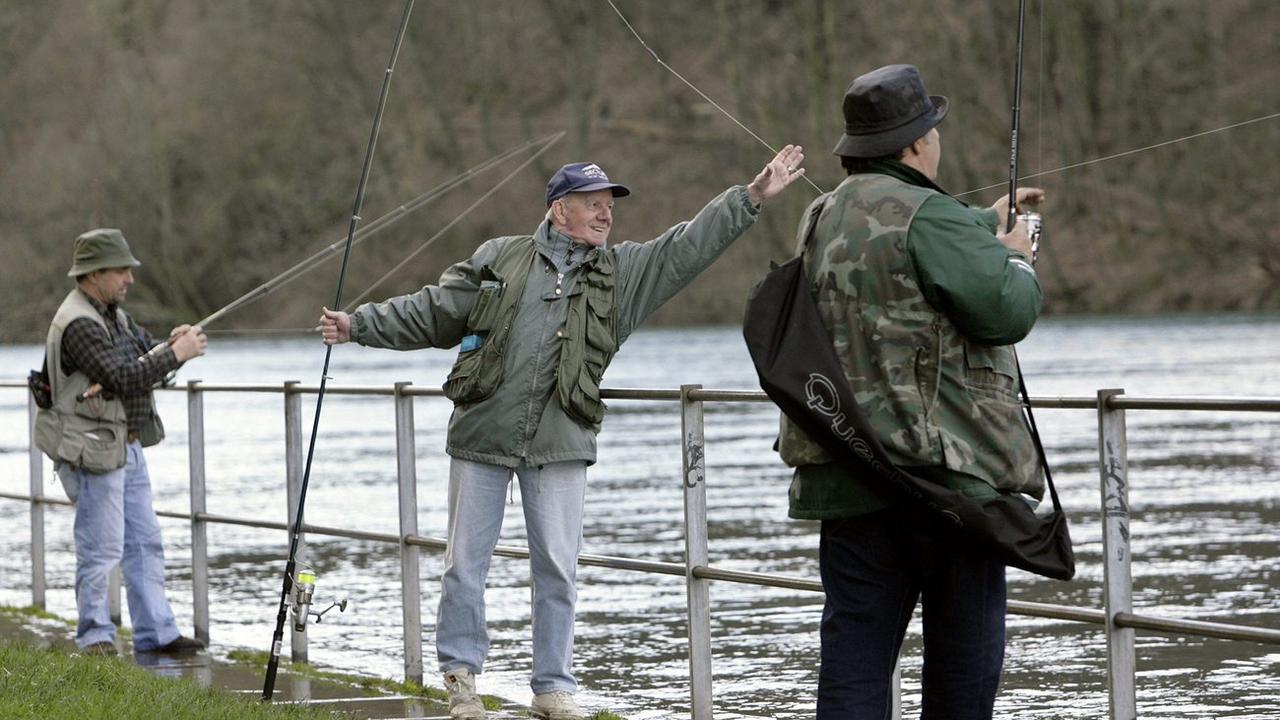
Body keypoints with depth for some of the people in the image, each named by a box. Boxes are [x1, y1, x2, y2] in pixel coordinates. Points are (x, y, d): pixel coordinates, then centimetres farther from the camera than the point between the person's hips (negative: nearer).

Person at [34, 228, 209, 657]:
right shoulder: (78, 324, -20)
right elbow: (124, 378, -26)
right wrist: (176, 355, -19)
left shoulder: (112, 313, 12)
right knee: (102, 548, -4)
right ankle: (95, 639, 5)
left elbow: (144, 358, 19)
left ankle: (156, 634, 14)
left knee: (145, 542, 10)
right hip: (94, 452, -10)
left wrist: (170, 344, -3)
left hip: (128, 445, 10)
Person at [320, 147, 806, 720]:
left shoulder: (621, 273, 10)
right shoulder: (499, 259, 6)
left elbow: (687, 247, 6)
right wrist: (358, 326, 7)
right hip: (481, 435, -1)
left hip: (560, 442, 1)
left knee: (557, 567, 1)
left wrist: (751, 198, -2)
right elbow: (431, 312, 10)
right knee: (466, 561, 3)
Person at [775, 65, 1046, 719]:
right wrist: (1016, 258, 3)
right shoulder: (930, 216, -12)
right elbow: (1006, 312, -17)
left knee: (854, 657, 4)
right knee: (964, 652, 4)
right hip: (945, 469, -7)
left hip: (845, 481, 7)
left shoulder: (823, 219, 15)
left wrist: (986, 224, 39)